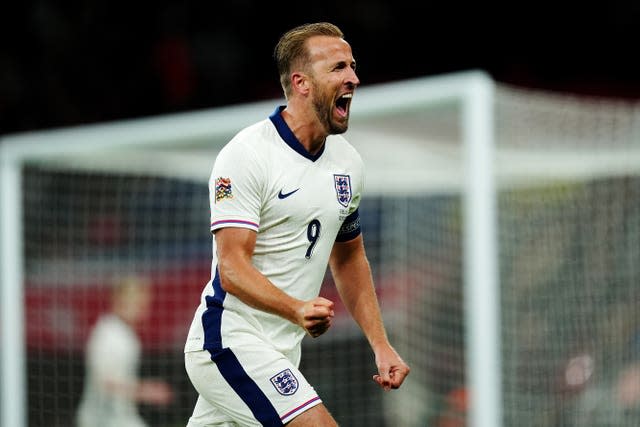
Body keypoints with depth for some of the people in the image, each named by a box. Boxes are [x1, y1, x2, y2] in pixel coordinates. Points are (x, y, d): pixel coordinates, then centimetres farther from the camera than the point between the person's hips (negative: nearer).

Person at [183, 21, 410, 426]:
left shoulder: (348, 161, 10)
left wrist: (381, 346, 15)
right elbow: (232, 266, -21)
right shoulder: (246, 155, -14)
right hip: (229, 342, -8)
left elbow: (349, 258, 22)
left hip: (280, 354, 8)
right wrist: (297, 311, -38)